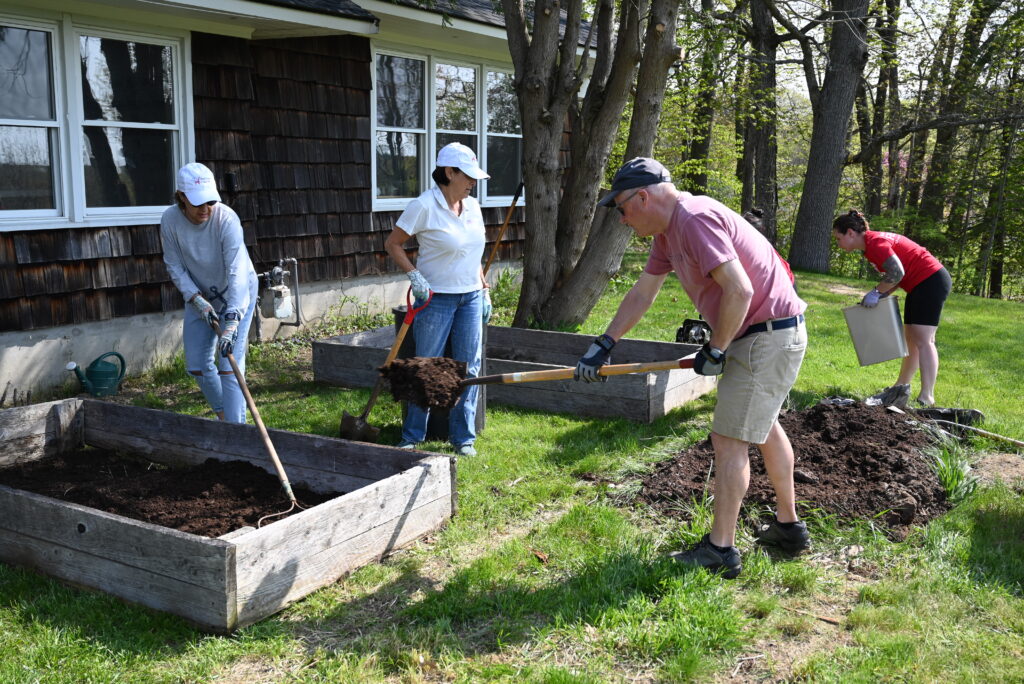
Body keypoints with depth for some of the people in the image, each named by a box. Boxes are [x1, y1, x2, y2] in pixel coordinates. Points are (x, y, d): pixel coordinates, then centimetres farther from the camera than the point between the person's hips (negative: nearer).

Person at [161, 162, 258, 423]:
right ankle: (223, 415, 31)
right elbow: (176, 268, -8)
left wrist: (231, 323, -43)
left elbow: (236, 274, -35)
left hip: (237, 293, -4)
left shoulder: (227, 219, -29)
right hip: (199, 294, 5)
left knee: (229, 365, -13)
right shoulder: (170, 220, -17)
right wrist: (198, 301, -20)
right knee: (197, 365, 8)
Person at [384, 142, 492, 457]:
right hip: (436, 298, -6)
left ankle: (463, 437, 18)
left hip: (471, 297, 6)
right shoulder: (424, 206, -13)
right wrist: (414, 275, -17)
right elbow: (392, 244, -6)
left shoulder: (472, 207, 7)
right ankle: (412, 436, 17)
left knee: (469, 369, 6)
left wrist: (484, 290, 15)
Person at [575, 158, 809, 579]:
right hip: (773, 334, 11)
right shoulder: (667, 231, 10)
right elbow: (642, 294, 17)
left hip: (767, 336, -11)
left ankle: (720, 551, 3)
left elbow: (739, 290, -29)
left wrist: (716, 350, -17)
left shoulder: (694, 219, -22)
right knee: (763, 426, 23)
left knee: (728, 438, -6)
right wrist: (604, 346, 16)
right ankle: (789, 526, 38)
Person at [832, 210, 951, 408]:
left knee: (923, 339, -14)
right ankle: (901, 388, 26)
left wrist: (876, 292, -15)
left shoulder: (875, 242, -17)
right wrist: (879, 295, 4)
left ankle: (927, 398, -17)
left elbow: (897, 273, -26)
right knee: (912, 339, 16)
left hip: (932, 281, -11)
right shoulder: (871, 244, 14)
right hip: (921, 286, 11)